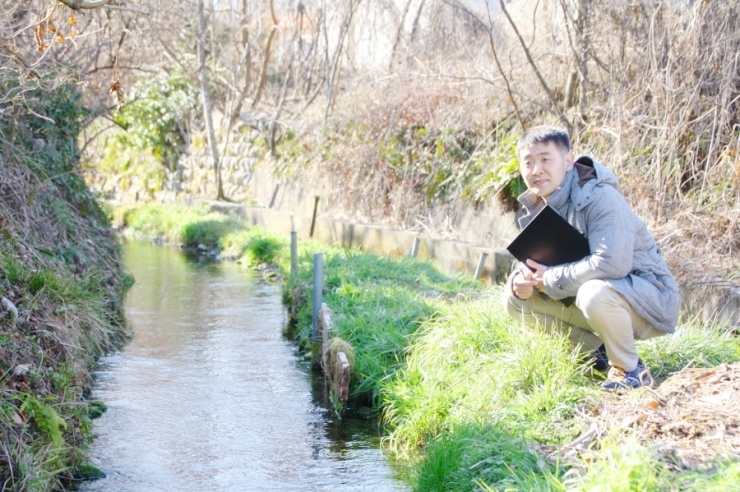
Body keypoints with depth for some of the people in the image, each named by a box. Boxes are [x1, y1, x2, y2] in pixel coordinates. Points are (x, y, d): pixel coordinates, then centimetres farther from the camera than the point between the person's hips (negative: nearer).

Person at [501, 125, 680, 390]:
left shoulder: (600, 198, -24)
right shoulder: (535, 207, 0)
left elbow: (611, 263, -36)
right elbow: (531, 260, 5)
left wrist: (550, 280, -27)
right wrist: (521, 279, -20)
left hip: (649, 296, -8)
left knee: (594, 293, -40)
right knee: (515, 300, -2)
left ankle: (628, 367, -11)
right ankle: (600, 351, 6)